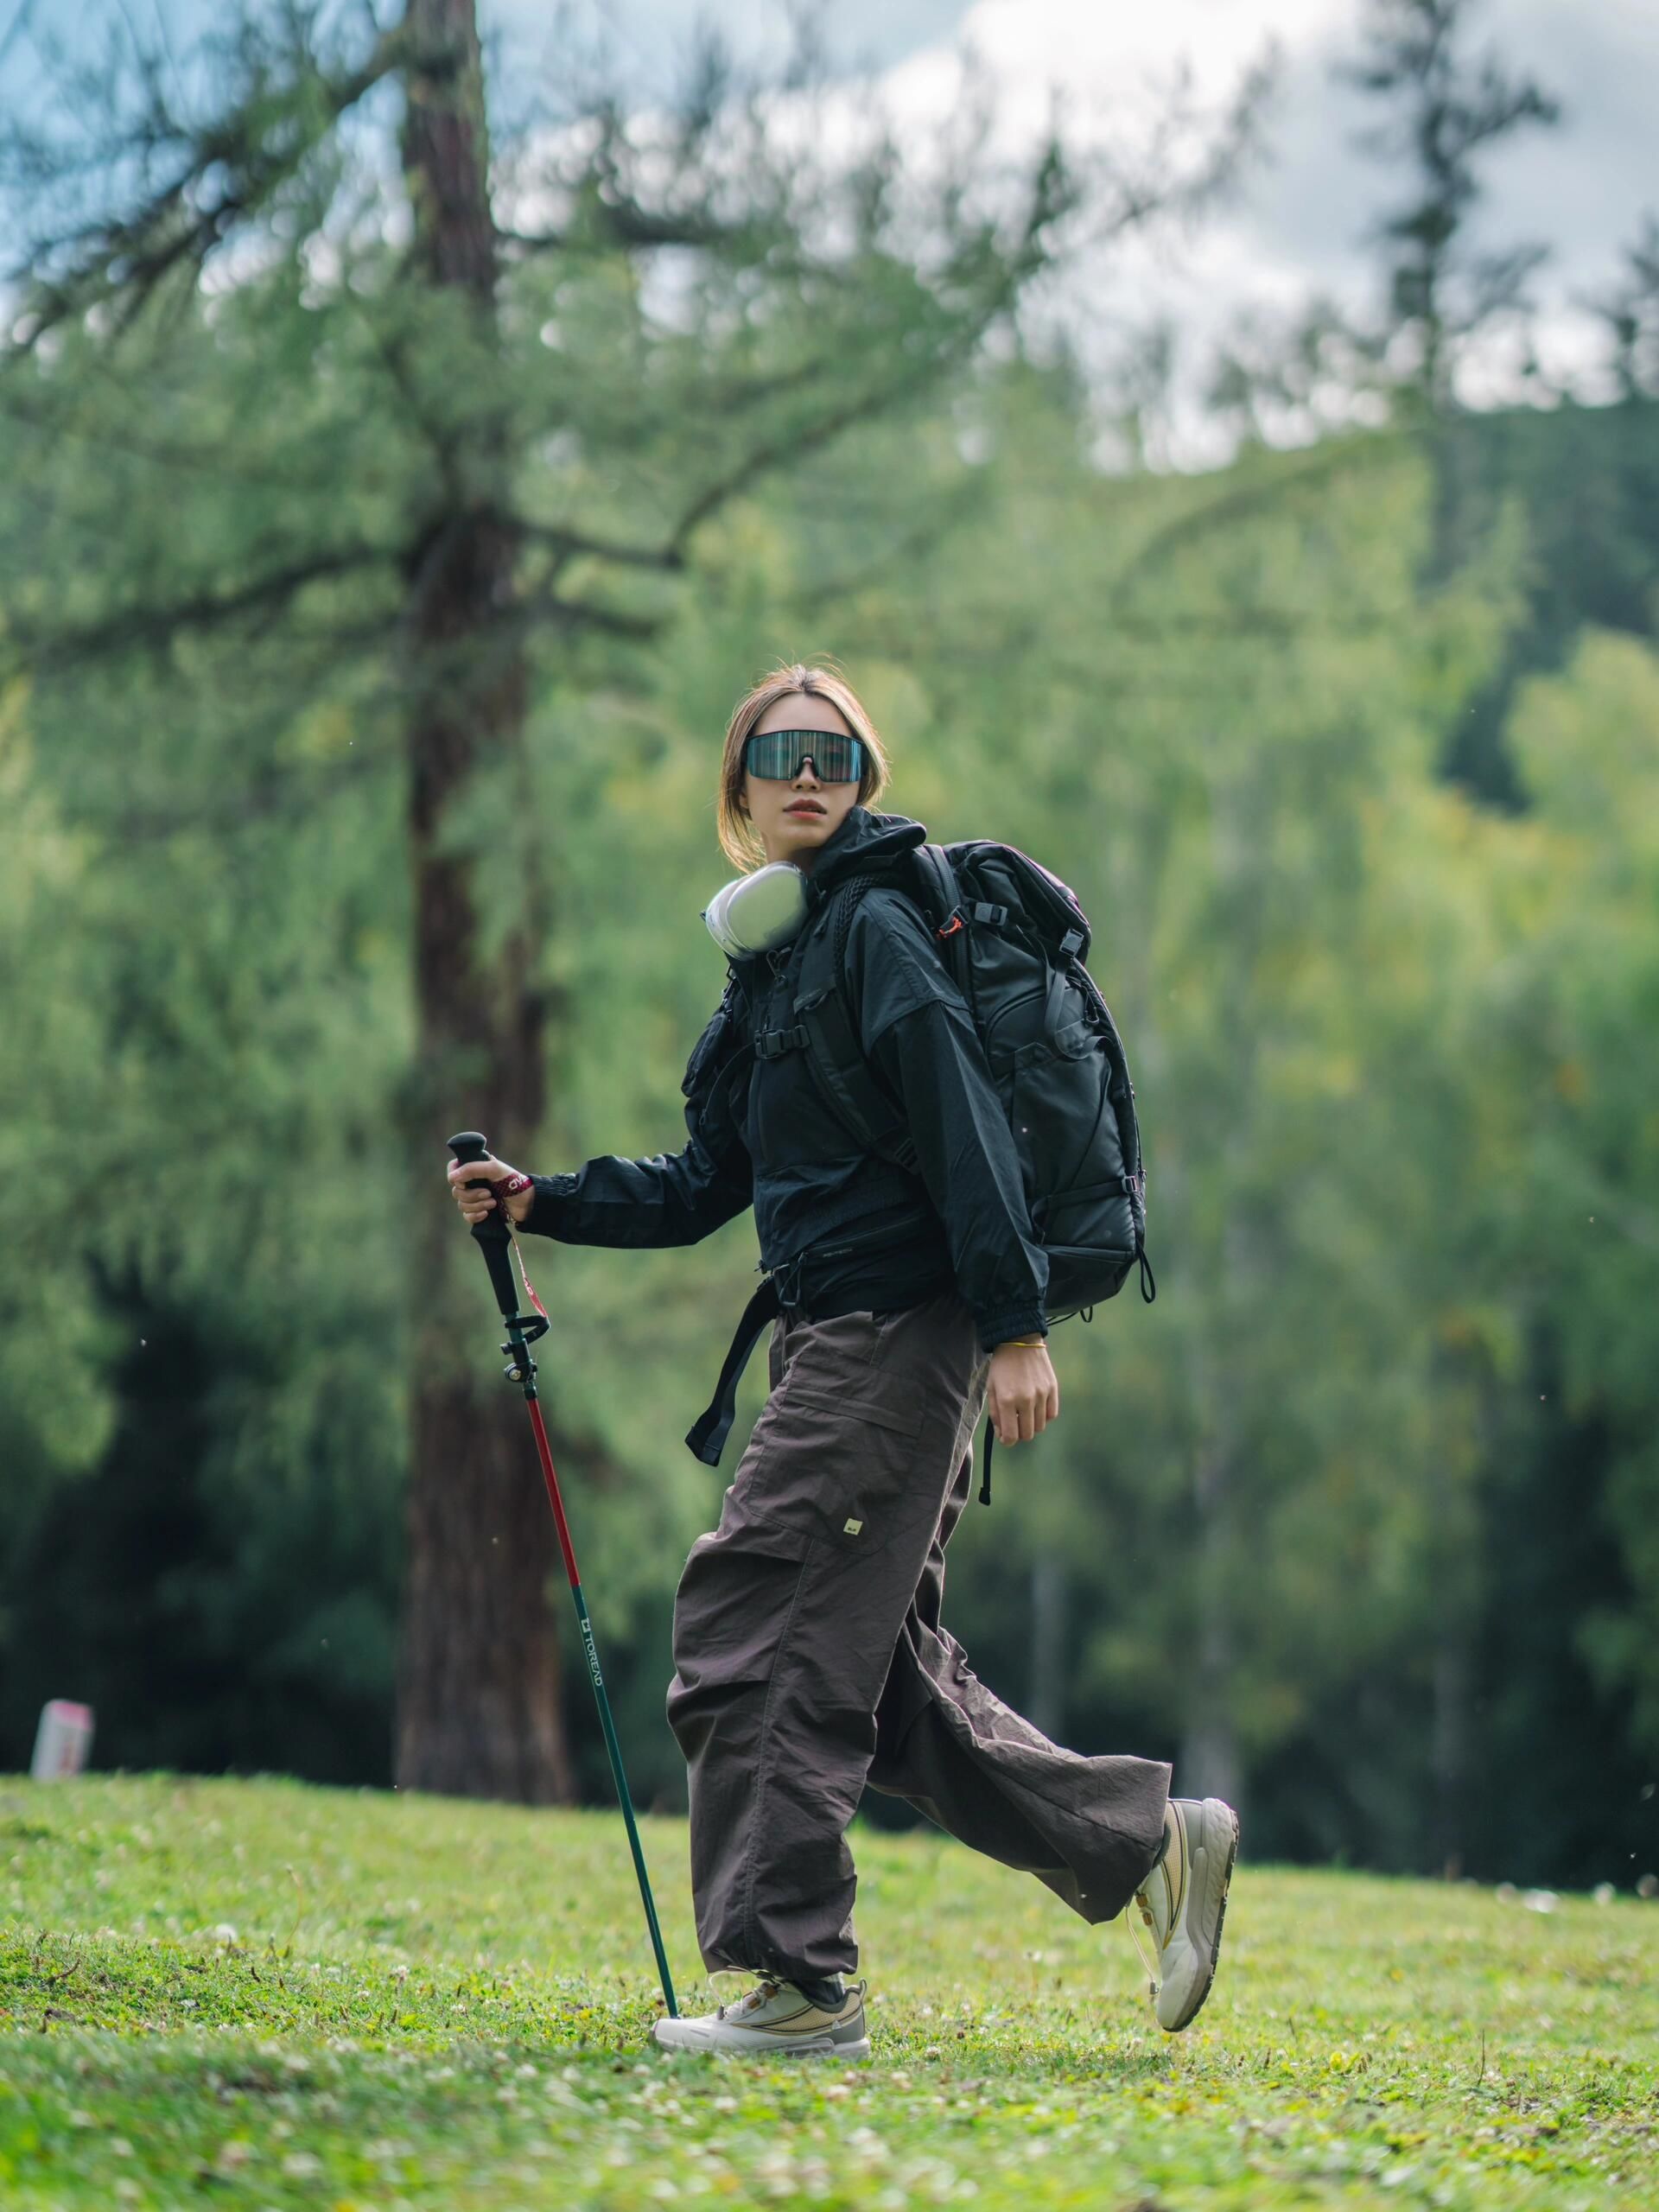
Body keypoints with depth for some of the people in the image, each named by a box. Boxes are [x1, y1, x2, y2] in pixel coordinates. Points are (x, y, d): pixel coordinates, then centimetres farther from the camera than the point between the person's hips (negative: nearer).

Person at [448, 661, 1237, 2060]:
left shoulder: (877, 925, -8)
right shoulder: (772, 959, 20)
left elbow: (965, 1121, -17)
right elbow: (706, 1186, 23)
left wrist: (1015, 1325, -24)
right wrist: (542, 1204, 13)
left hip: (897, 1332, -9)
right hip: (840, 1340, 9)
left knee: (754, 1624, -10)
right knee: (881, 1671, 10)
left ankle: (797, 1983, -6)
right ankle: (1153, 1841, 18)